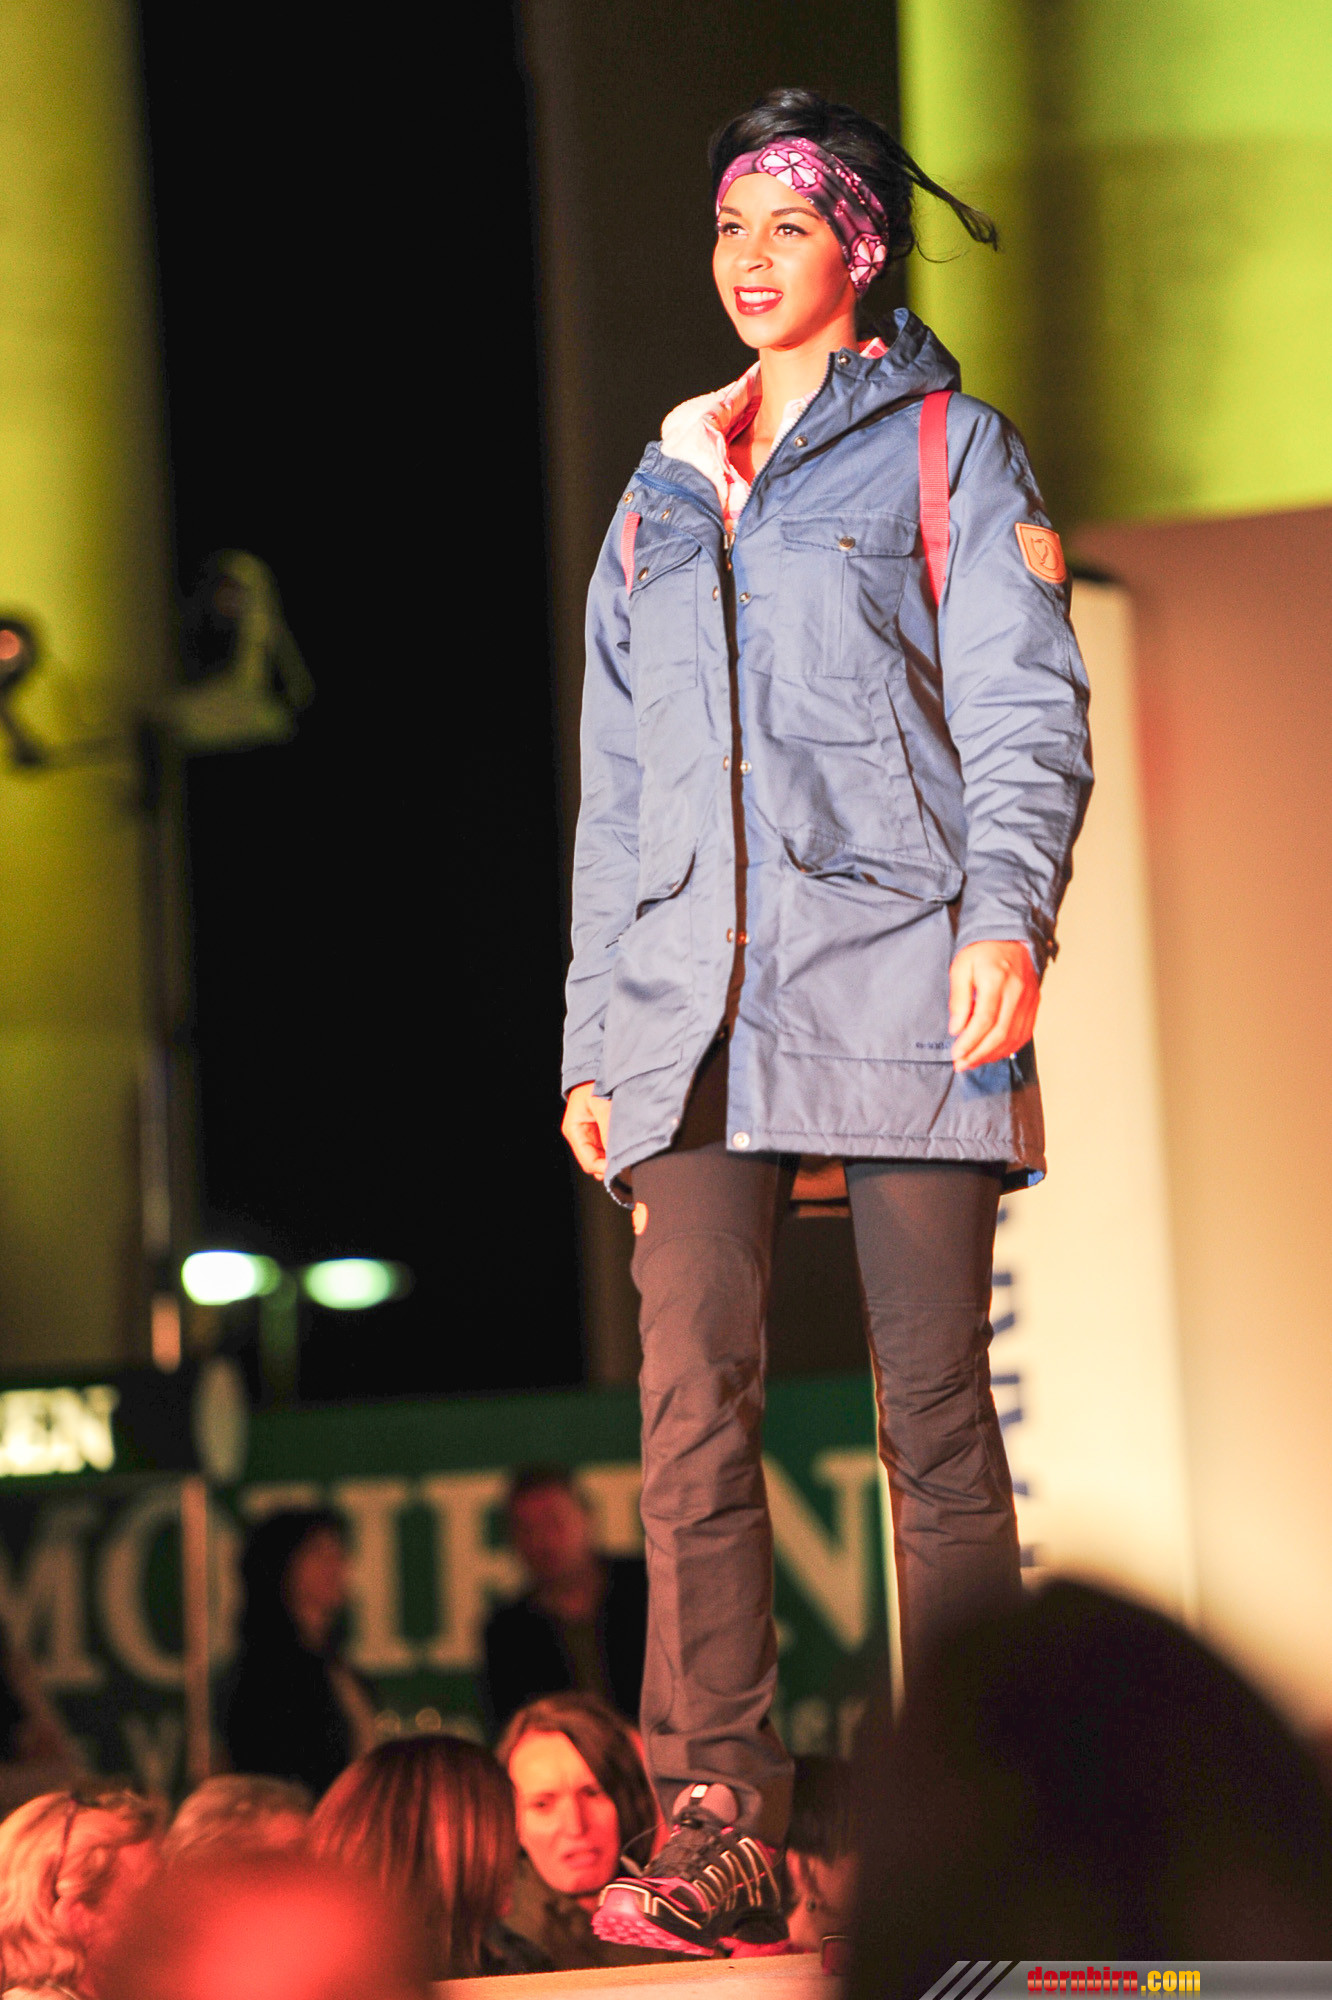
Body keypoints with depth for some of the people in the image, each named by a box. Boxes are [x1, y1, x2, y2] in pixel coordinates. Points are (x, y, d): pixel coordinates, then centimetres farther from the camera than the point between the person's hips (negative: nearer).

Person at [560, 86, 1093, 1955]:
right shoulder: (661, 497, 23)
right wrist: (593, 1032, 14)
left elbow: (1025, 707, 0)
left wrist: (1005, 913, -18)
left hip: (894, 972, -4)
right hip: (692, 996, 4)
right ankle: (721, 1828, -8)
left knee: (934, 1414, -5)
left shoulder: (951, 451, 10)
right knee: (693, 1412, -7)